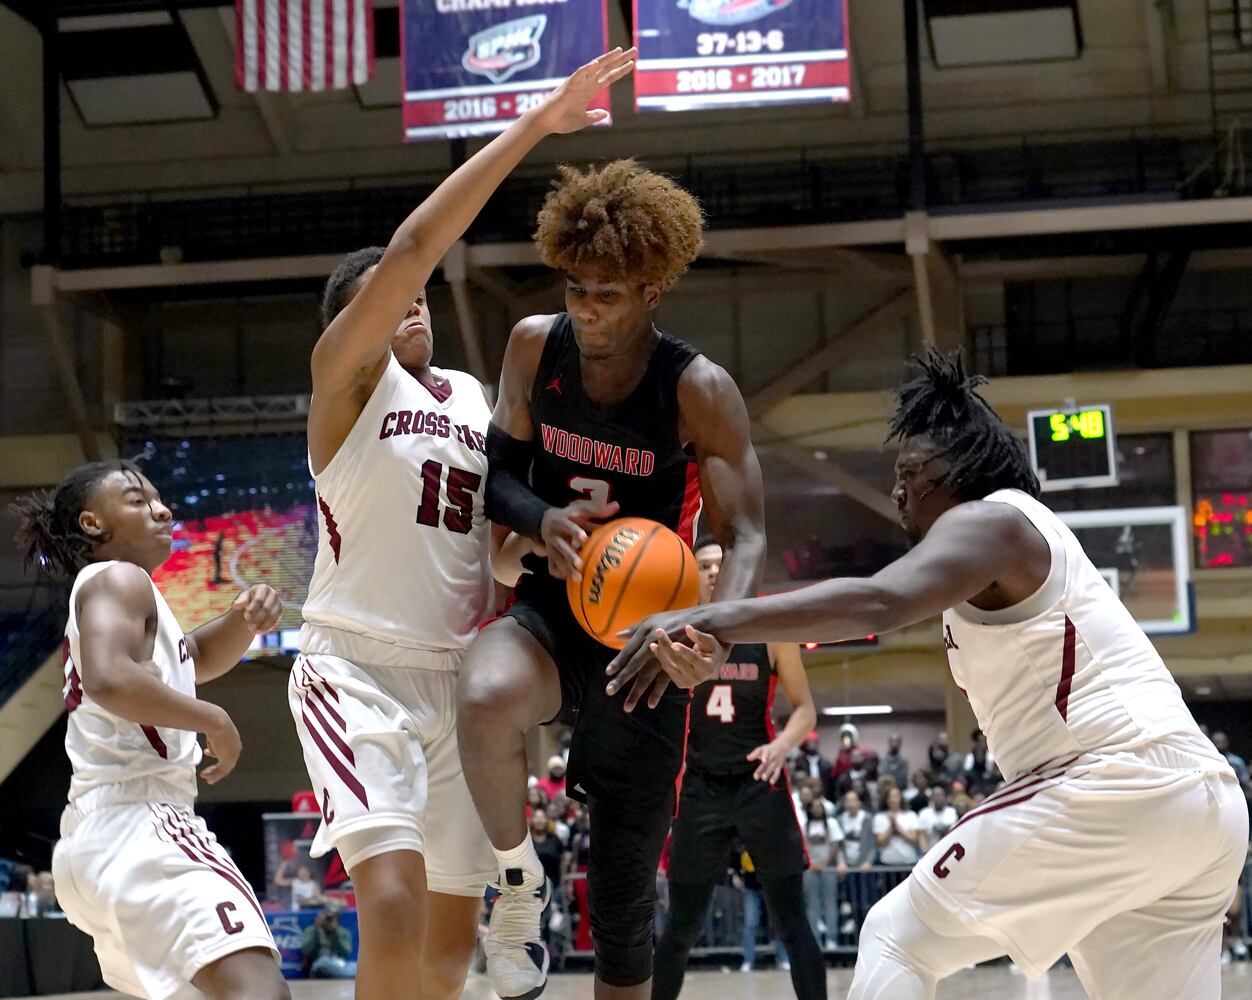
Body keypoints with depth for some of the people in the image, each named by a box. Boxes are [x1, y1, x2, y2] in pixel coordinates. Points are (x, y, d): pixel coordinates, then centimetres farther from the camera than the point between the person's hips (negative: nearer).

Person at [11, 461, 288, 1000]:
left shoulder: (116, 592, 26)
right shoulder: (118, 579, -3)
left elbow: (200, 658, 30)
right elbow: (108, 679, -22)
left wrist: (245, 618, 8)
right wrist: (214, 721, -11)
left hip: (92, 837, 11)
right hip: (138, 823, -11)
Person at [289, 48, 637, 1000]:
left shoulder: (474, 396, 14)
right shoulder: (345, 371, -5)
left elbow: (500, 544, 15)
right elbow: (410, 249, -20)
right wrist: (533, 126, -23)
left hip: (456, 674, 7)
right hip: (357, 671, -7)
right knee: (393, 905, -25)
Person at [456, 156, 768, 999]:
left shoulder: (700, 392, -13)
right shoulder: (536, 347, -4)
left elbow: (746, 536, -16)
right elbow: (496, 472, 4)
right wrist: (544, 519, -21)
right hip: (550, 610, 1)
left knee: (626, 891, 6)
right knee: (486, 701, -38)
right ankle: (519, 881, -11)